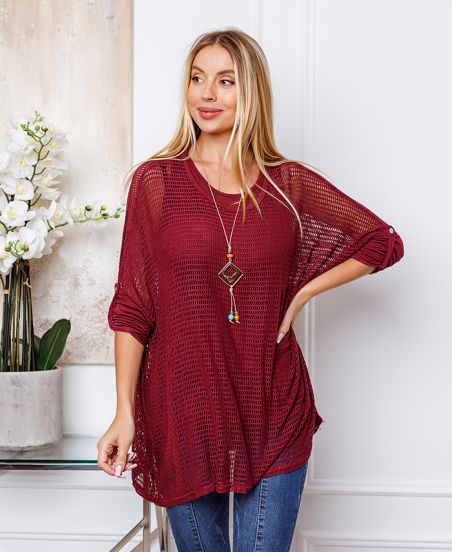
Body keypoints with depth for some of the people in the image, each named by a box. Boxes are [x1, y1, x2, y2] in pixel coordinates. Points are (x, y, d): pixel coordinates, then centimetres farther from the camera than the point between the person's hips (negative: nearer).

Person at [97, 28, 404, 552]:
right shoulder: (155, 180, -2)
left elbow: (383, 242, 11)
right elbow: (131, 306, -1)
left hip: (273, 412, 1)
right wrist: (124, 413, -6)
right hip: (182, 410, 0)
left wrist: (301, 294, 1)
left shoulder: (290, 184, 1)